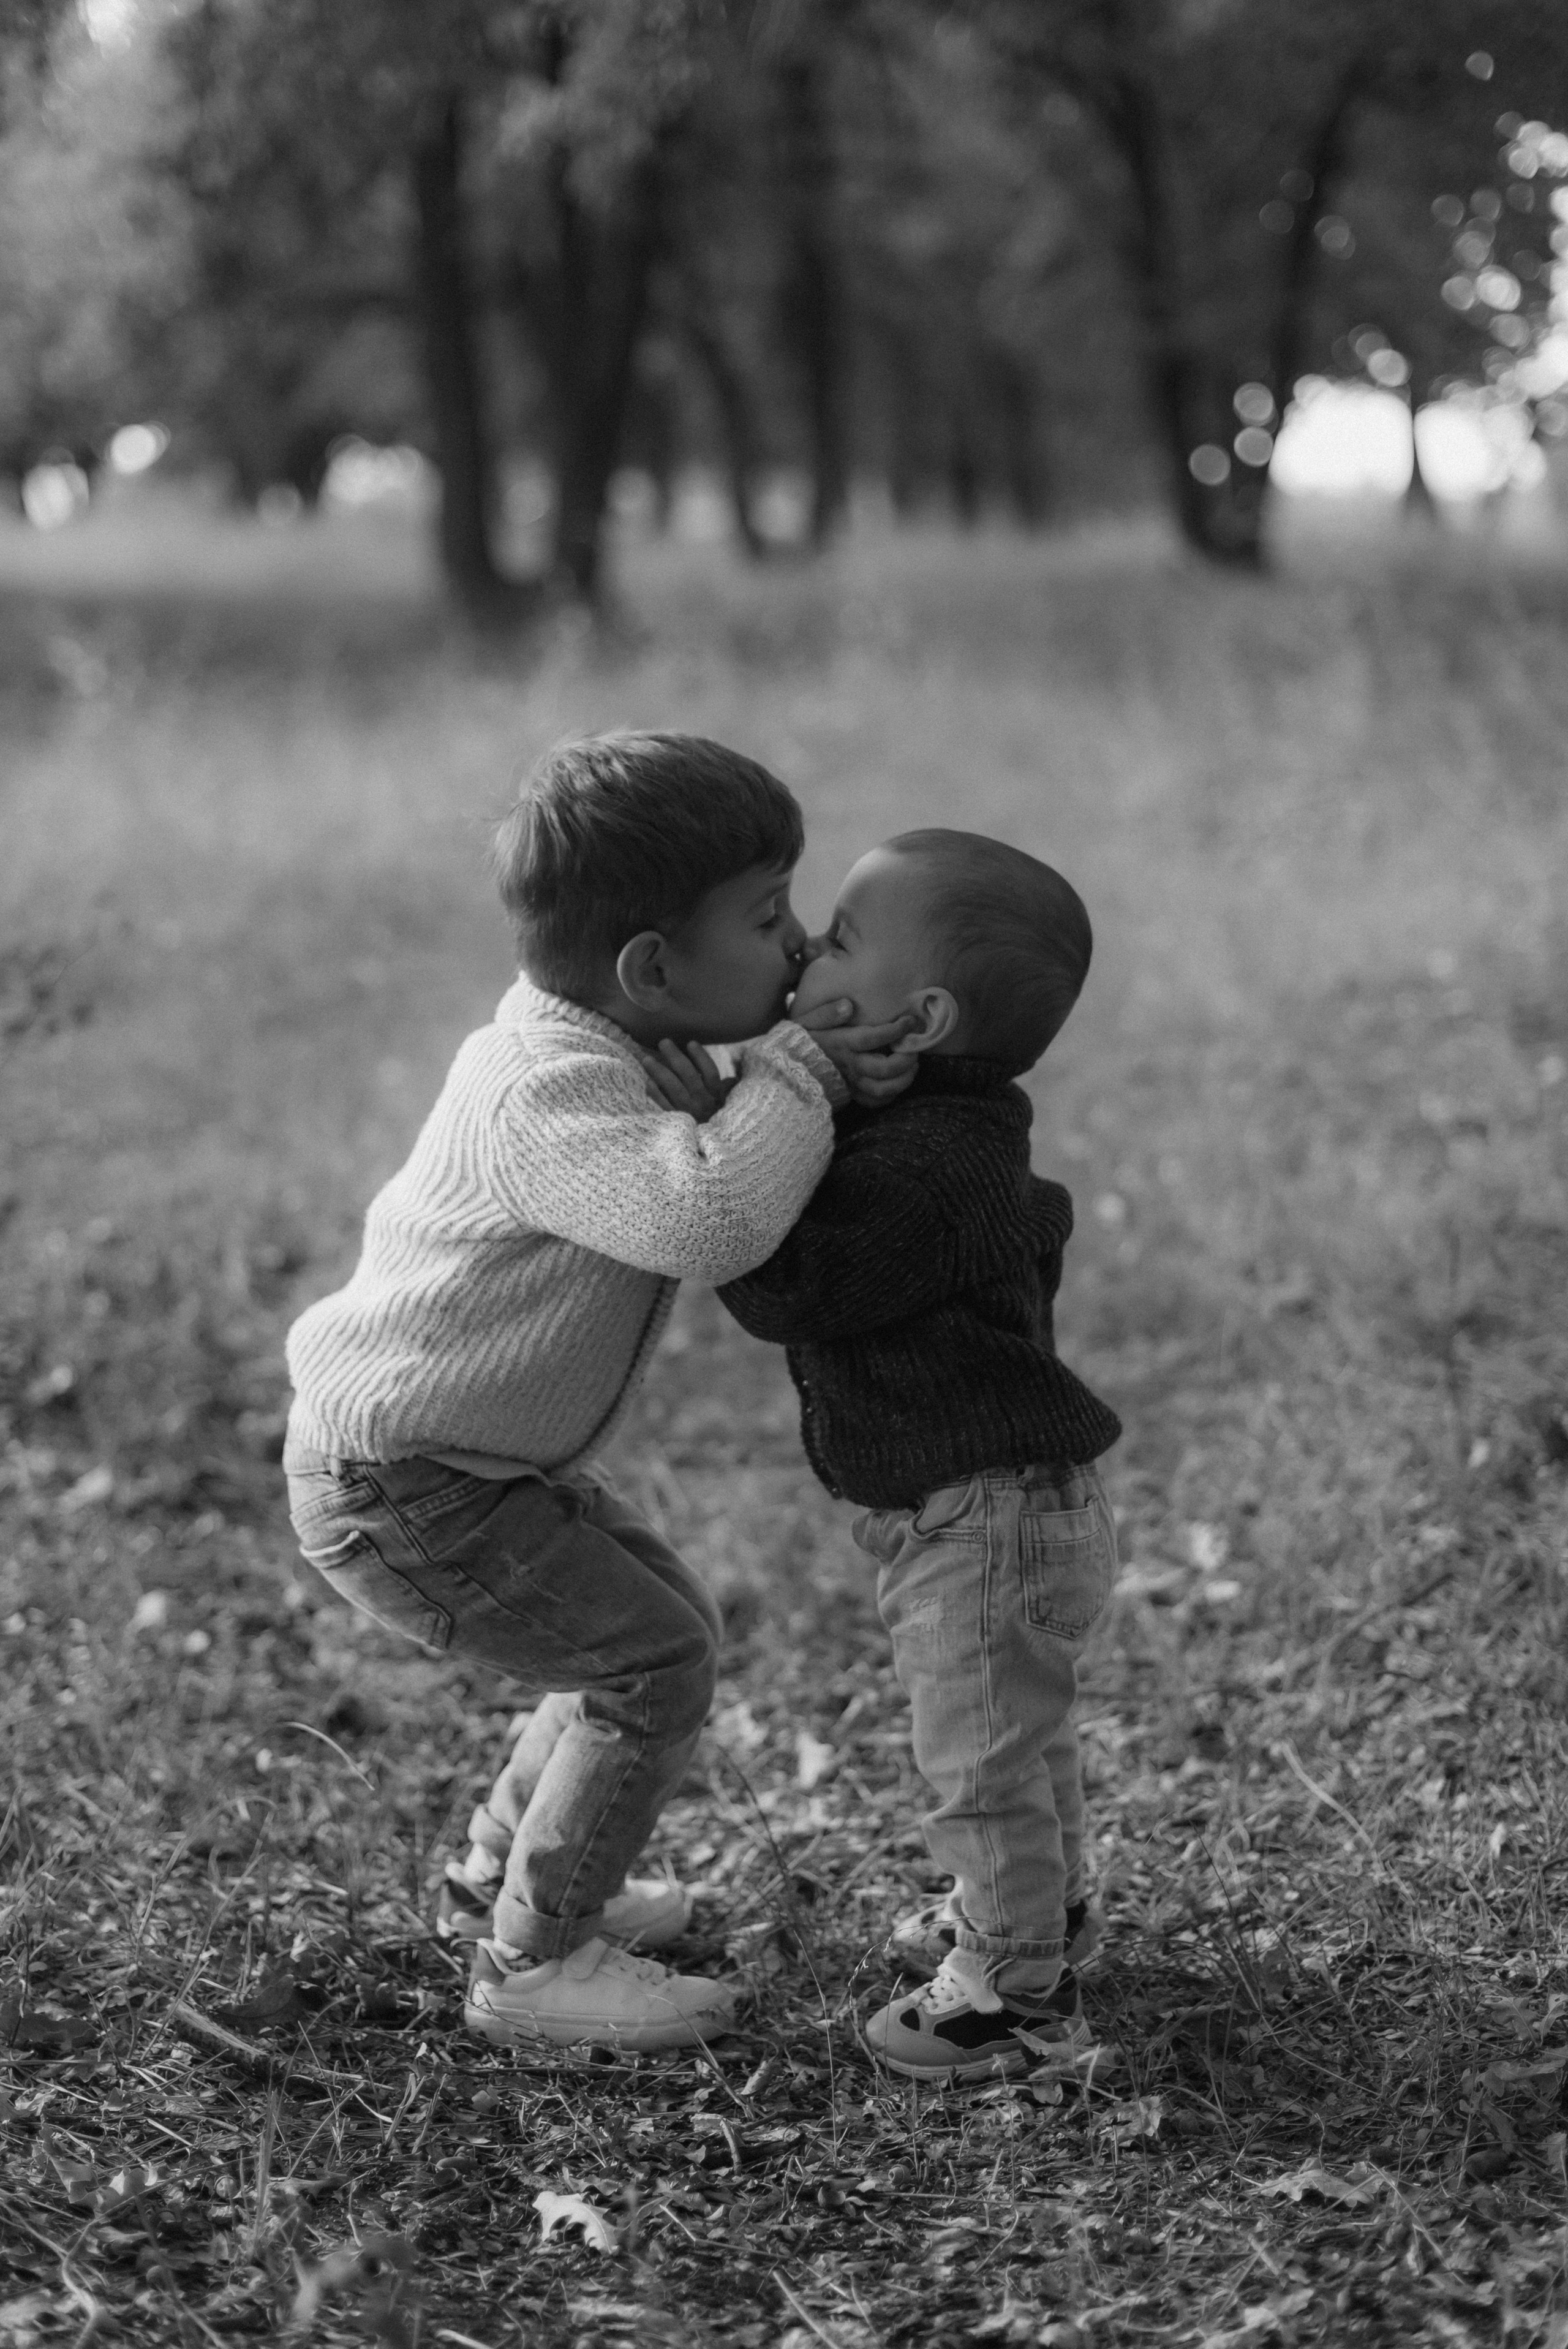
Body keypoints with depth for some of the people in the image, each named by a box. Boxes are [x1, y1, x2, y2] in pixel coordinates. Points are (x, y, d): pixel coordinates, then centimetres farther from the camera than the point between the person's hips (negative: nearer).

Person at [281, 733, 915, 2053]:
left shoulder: (618, 1045, 1)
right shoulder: (548, 1095, -31)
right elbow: (710, 1221, -44)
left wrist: (838, 1068, -10)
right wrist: (797, 1071, -28)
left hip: (477, 1454, 10)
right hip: (395, 1486, -10)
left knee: (666, 1629, 19)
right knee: (655, 1664, -8)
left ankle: (505, 1878, 36)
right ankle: (533, 1964, 5)